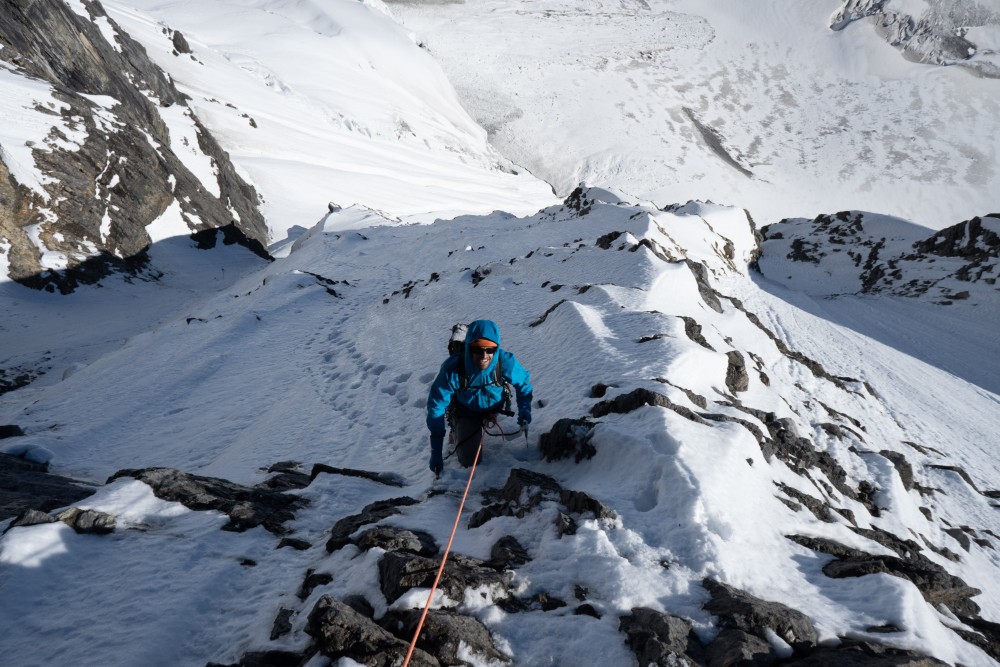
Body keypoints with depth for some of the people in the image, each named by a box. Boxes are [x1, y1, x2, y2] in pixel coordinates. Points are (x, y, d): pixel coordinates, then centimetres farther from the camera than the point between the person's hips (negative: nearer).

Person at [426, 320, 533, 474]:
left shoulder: (506, 362, -34)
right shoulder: (452, 368, -38)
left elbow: (523, 382, -10)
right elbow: (436, 406, -28)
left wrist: (524, 409, -28)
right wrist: (436, 452, -28)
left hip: (494, 408, 2)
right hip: (465, 413, -2)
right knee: (468, 460, -5)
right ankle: (456, 433, 26)